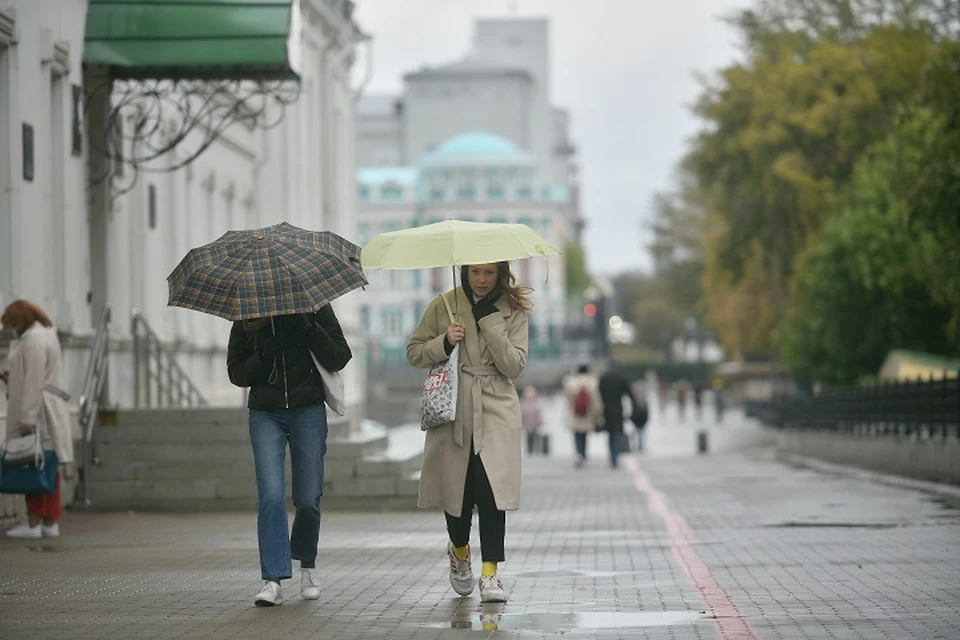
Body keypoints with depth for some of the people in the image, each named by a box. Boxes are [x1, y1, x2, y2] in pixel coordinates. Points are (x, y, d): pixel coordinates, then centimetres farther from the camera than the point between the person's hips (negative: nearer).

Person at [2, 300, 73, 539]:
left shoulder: (34, 339, -13)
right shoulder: (47, 335, 17)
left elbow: (35, 381, -19)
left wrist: (27, 417, -21)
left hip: (37, 411, -10)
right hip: (51, 411, 10)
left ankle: (34, 523, -10)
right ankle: (51, 523, 9)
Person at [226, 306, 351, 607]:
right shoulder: (246, 319, 2)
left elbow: (339, 359, -4)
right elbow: (236, 373, 5)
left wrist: (308, 328, -17)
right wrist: (263, 357, -14)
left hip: (308, 412, 0)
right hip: (265, 414, 0)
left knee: (308, 499, 2)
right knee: (271, 495, -14)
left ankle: (307, 564, 30)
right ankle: (273, 580, -15)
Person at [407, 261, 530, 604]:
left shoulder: (512, 311, 4)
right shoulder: (443, 306, 5)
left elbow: (514, 366, -7)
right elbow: (414, 352, 9)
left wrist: (490, 320, -13)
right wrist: (444, 342, -10)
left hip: (496, 411, -1)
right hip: (453, 411, 1)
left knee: (490, 489, -14)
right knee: (457, 490, 6)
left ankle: (490, 573, -9)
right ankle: (459, 550, 36)